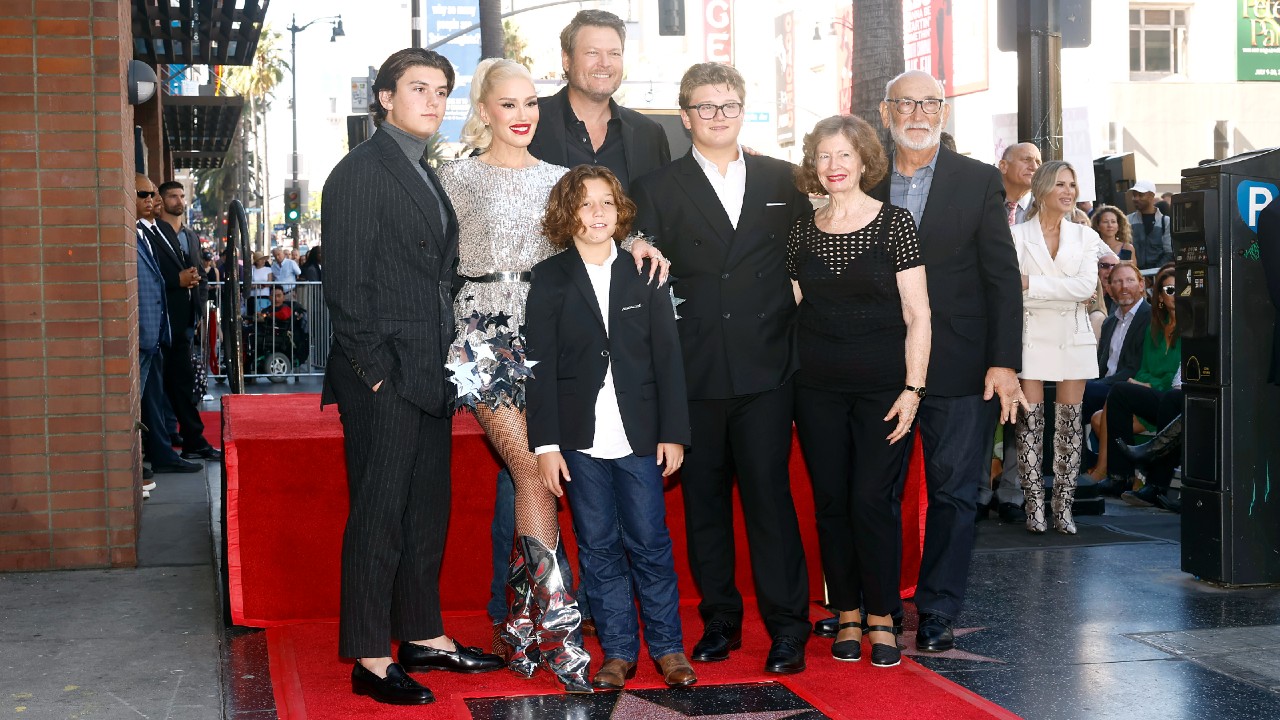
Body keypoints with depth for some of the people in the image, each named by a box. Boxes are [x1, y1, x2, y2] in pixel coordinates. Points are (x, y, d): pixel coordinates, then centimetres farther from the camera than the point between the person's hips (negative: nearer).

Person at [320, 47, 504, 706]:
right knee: (378, 516, -2)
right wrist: (374, 371, -17)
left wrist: (447, 360, 11)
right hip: (384, 378, -9)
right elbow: (346, 284, -14)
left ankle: (423, 637, 26)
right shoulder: (361, 172, -9)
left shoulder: (426, 176, 17)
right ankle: (370, 661, 6)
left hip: (428, 375, 9)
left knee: (427, 511, 15)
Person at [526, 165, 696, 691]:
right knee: (598, 546, 6)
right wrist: (545, 444, -5)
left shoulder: (644, 274, 6)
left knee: (649, 542, 1)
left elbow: (668, 356, 5)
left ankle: (667, 646, 12)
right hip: (580, 439, 0)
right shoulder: (549, 279, 4)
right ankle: (618, 651, 14)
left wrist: (673, 431, -1)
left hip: (639, 435, 0)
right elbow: (540, 367, 1)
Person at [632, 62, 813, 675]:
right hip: (694, 372, 1)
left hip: (767, 369, 0)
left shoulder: (783, 181, 10)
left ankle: (788, 626, 6)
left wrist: (797, 332, 7)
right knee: (704, 501, 7)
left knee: (769, 494, -3)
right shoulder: (656, 190, 6)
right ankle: (719, 619, 19)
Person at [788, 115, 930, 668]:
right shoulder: (803, 230, 7)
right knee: (831, 503, 5)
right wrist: (788, 379, 5)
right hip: (817, 388, 3)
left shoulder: (894, 223, -3)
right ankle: (848, 617, 18)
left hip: (882, 385, -3)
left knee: (872, 501, -6)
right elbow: (794, 309, 12)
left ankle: (881, 619, 10)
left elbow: (918, 314, -4)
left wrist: (912, 389, -10)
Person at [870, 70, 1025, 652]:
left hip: (959, 365, -1)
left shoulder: (979, 181, 2)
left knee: (953, 490, 4)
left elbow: (1003, 276, -1)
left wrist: (1004, 362, -8)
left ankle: (937, 612, 16)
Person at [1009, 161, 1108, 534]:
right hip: (1032, 336, -2)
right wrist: (1063, 291, -13)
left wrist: (1032, 285, -12)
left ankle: (1063, 505, 7)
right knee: (1030, 420, -3)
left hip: (1073, 338, 2)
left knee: (1070, 421, 3)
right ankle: (1035, 505, 3)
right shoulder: (1018, 235, 2)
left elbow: (1087, 286, -6)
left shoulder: (1085, 236, 9)